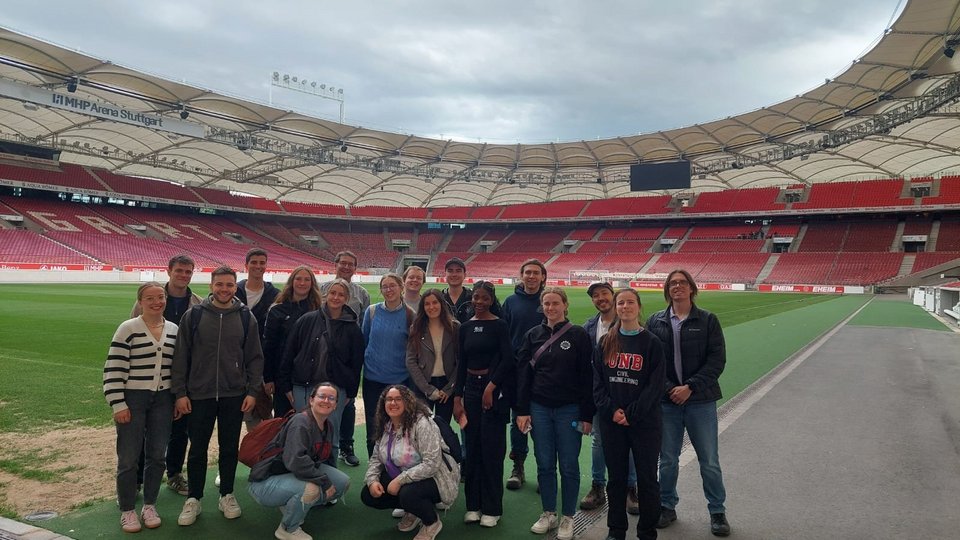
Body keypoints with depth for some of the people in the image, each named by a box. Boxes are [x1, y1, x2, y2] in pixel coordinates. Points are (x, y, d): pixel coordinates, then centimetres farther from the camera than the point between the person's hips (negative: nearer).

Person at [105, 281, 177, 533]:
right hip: (132, 399, -4)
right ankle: (127, 510, 18)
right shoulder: (128, 329, -8)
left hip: (163, 400, 4)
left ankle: (150, 505, 25)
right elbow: (114, 369, -9)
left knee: (157, 455, 10)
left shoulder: (174, 330, 6)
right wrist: (118, 404, -13)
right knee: (129, 457, 4)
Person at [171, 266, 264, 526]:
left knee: (230, 447, 11)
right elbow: (181, 357, -1)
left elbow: (255, 357, 3)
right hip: (199, 394, -1)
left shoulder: (246, 318, 0)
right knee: (198, 448, 9)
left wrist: (253, 391, -2)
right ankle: (193, 499, 24)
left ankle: (227, 495, 27)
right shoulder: (193, 316, -3)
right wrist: (180, 392, -4)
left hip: (234, 395, 1)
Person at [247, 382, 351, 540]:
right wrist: (324, 482, -29)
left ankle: (292, 505, 11)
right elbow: (295, 460, -36)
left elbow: (328, 457, 20)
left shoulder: (328, 426, 3)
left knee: (343, 483, -4)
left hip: (297, 476, 9)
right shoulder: (301, 422, -24)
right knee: (311, 489, -35)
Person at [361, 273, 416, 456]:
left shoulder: (410, 315, -3)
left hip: (400, 379, -1)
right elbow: (364, 341, 12)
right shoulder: (372, 311, 0)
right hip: (372, 378, 1)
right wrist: (366, 362, 13)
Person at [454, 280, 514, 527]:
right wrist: (457, 398, 6)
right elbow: (461, 363, 10)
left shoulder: (499, 326, -3)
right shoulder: (465, 327, 9)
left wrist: (491, 387, -15)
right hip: (470, 387, 4)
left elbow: (507, 359, -8)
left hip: (494, 388, -4)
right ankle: (473, 504, 18)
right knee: (472, 447, 7)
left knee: (491, 447, -1)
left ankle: (492, 508, 9)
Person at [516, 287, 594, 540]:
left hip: (569, 409, -3)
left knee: (568, 465, 5)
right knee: (544, 464, 9)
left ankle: (567, 518, 18)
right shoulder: (533, 335, 5)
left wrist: (587, 414, -8)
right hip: (539, 408, 3)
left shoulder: (578, 335, -4)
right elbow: (523, 373, 5)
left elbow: (587, 377, -5)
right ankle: (548, 514, 24)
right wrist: (522, 410, 0)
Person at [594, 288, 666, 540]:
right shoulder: (605, 342, 6)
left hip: (644, 422, -3)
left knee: (646, 478, 4)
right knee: (616, 477, 12)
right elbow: (597, 381, 3)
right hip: (611, 421, 3)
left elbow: (655, 385, -9)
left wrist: (632, 414, -15)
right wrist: (610, 410, -11)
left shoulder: (652, 343, -4)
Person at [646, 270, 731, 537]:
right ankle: (667, 507, 28)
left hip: (700, 401, -1)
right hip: (666, 401, 1)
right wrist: (667, 388, -11)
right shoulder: (656, 321, 2)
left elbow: (717, 360, -6)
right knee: (667, 459, 10)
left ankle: (717, 511, 24)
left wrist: (690, 387, -14)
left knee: (709, 461, 7)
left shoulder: (708, 320, -1)